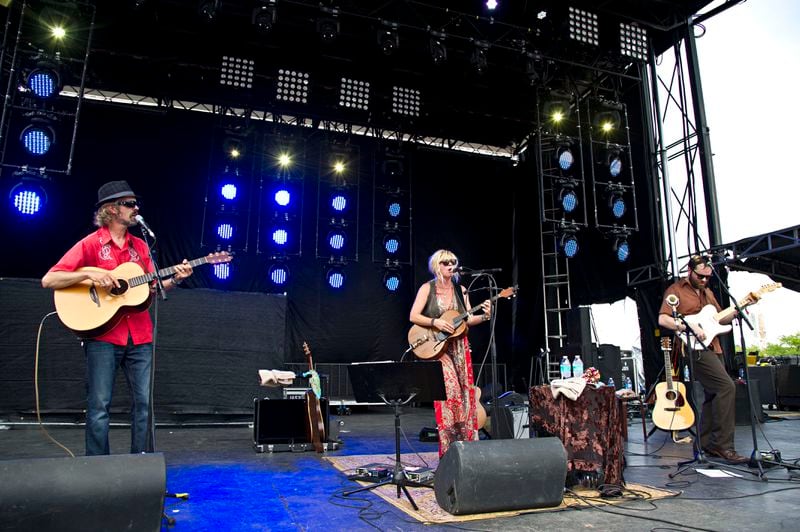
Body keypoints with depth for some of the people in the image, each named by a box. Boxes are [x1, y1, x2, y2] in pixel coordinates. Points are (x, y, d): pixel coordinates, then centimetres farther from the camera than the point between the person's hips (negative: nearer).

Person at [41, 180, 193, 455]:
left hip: (139, 335, 5)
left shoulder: (140, 246, 12)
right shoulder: (90, 244, -3)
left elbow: (153, 286, 14)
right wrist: (89, 274, -19)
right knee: (99, 406, 1)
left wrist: (175, 279, -4)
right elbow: (48, 280, -7)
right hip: (103, 335, -4)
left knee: (144, 401, 6)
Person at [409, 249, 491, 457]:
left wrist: (484, 316, -11)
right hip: (437, 348, -4)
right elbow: (413, 316, -7)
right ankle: (449, 449, -4)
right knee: (450, 392, -14)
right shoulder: (427, 288, -1)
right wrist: (435, 322, -19)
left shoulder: (460, 290, 10)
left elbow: (468, 319, 7)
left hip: (459, 348, 5)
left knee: (465, 394, 2)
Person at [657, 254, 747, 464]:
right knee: (726, 386, -18)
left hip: (712, 347, 9)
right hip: (694, 349, -9)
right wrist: (690, 328, -22)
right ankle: (723, 445, -14)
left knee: (713, 394, 9)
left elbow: (719, 319, 23)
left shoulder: (707, 292, 21)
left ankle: (707, 444, 18)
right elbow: (662, 319, -15)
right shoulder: (675, 290, -5)